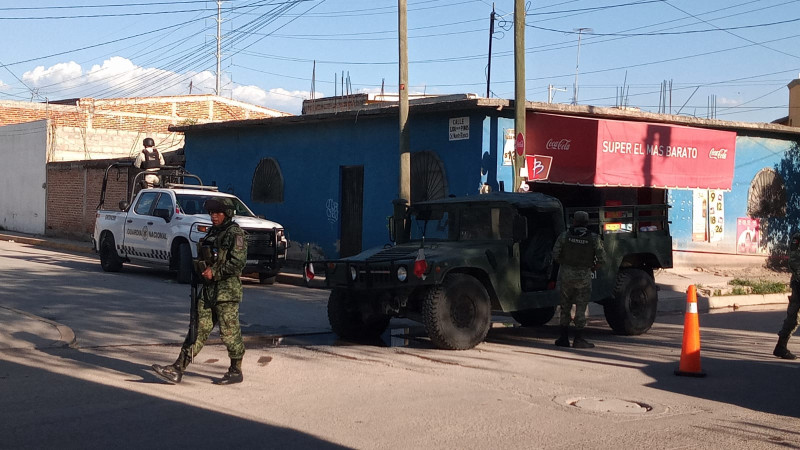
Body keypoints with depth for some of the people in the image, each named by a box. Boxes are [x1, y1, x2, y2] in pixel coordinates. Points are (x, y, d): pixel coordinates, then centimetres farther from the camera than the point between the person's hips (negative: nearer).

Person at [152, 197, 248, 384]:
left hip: (227, 290, -8)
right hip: (208, 289, 8)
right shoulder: (213, 232, 16)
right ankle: (178, 369, 2)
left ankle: (236, 372, 13)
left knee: (229, 332, 0)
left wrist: (215, 272, -18)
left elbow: (238, 262, -18)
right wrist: (202, 269, 8)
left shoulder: (235, 234, -10)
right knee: (199, 329, 5)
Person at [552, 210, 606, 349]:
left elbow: (555, 255, -4)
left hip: (566, 274, 1)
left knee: (565, 307, 13)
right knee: (581, 308, 6)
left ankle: (564, 338, 15)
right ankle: (578, 340, 6)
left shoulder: (564, 236, -6)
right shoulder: (594, 238, -7)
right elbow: (602, 259, -7)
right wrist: (593, 268, 12)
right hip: (584, 277, -1)